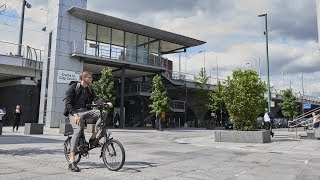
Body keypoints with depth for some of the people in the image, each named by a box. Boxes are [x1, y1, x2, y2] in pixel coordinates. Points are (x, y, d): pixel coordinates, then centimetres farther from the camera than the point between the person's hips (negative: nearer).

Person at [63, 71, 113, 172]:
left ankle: (93, 139, -11)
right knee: (79, 129, -30)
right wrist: (75, 115, -28)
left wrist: (105, 104, -22)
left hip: (84, 111, 6)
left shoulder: (89, 89, 13)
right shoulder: (73, 87, -5)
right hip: (74, 112, -6)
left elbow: (95, 99, -1)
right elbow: (68, 104, -13)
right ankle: (71, 162, -29)